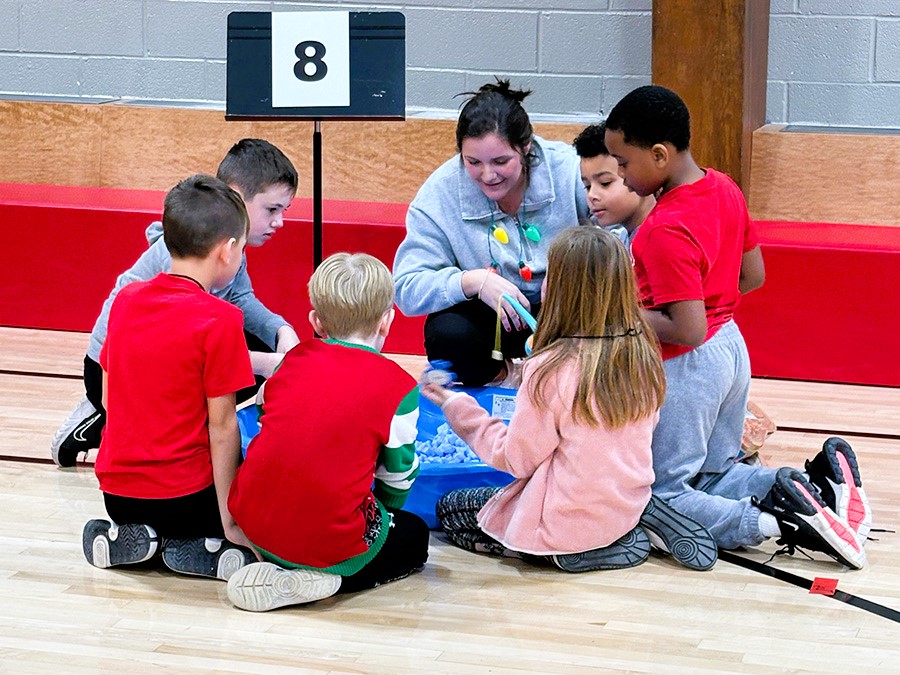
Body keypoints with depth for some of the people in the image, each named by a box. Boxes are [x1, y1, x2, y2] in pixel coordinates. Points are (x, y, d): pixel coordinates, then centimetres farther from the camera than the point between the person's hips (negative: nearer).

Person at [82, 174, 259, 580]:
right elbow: (221, 425, -14)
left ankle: (129, 536, 5)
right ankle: (193, 549, -6)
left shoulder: (125, 300, 2)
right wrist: (229, 521, -9)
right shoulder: (218, 319, -16)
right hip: (185, 494, -6)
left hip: (116, 490, 6)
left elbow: (108, 399, 9)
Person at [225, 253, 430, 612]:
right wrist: (383, 511, 29)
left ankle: (265, 560, 10)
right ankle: (325, 577, -3)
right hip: (332, 539, -6)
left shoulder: (295, 358, 8)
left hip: (253, 523, 6)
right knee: (414, 534, 22)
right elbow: (398, 476, 5)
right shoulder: (399, 388, -5)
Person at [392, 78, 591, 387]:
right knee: (448, 336, -32)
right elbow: (407, 290, -15)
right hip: (485, 314, 1)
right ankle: (497, 376, 4)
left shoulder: (569, 168, -16)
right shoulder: (440, 192, -12)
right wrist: (471, 281, -32)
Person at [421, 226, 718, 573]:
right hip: (632, 502, 7)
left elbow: (518, 459, -14)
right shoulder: (642, 352, -6)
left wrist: (459, 409, -3)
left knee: (449, 510, 16)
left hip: (570, 520, -7)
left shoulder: (551, 370, -23)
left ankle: (576, 552, -2)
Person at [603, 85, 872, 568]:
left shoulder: (666, 231, -25)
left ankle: (773, 520, -18)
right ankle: (818, 482, 4)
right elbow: (754, 276, 12)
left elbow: (687, 331, -26)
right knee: (713, 477, 22)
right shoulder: (725, 189, 2)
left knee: (661, 498, -1)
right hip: (731, 349, 9)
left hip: (686, 367, -9)